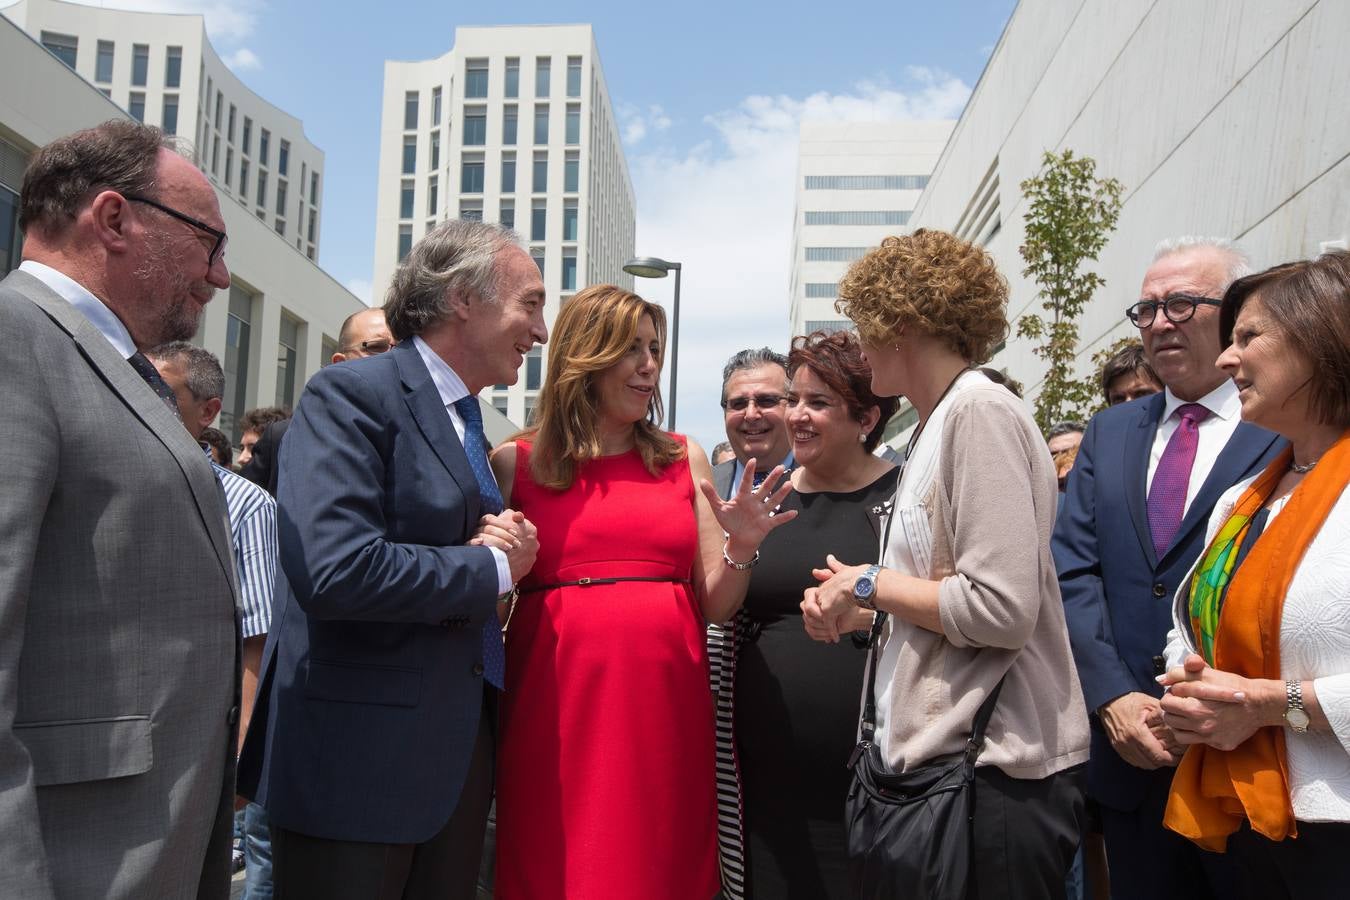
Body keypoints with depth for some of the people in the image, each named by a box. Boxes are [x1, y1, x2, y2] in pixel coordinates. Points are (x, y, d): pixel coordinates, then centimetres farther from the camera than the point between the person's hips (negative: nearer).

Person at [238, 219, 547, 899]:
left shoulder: (467, 422, 14)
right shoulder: (353, 394, -13)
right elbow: (334, 570, -27)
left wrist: (510, 543, -3)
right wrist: (493, 568, -14)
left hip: (460, 754, 8)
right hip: (360, 755, -8)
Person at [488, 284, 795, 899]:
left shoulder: (684, 459, 9)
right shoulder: (515, 463, 3)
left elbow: (716, 607, 8)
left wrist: (740, 548, -10)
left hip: (666, 710, 2)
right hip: (555, 713, -1)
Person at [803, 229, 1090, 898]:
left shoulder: (980, 411, -14)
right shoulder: (936, 424, 14)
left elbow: (1001, 608, -22)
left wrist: (870, 582, -10)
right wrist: (861, 607, 3)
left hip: (996, 768, -9)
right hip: (938, 756, 9)